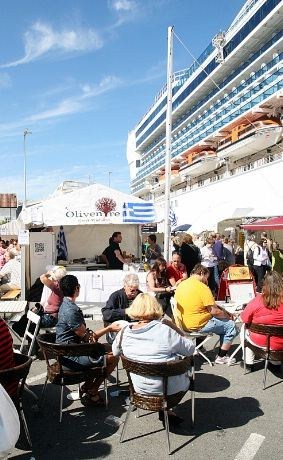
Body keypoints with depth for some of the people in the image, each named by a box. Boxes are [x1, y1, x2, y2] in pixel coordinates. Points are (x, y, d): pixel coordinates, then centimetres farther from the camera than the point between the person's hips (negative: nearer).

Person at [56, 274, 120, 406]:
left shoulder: (65, 304, 8)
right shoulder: (71, 310, -25)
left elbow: (82, 331, 10)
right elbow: (86, 337, -16)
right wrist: (109, 328, -6)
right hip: (72, 357, -10)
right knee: (113, 357, -8)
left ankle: (87, 386, 19)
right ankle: (92, 391, 8)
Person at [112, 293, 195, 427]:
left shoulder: (124, 332, -10)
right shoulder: (164, 330, -22)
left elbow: (115, 352, 10)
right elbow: (190, 349, -12)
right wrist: (176, 330, 0)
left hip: (139, 387, 5)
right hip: (167, 388, -4)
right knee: (188, 377, 27)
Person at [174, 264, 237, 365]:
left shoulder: (181, 285, 4)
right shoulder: (202, 287, -19)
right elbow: (214, 311, -18)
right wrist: (226, 315, 2)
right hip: (197, 325, -9)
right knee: (230, 325, 5)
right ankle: (221, 357, 10)